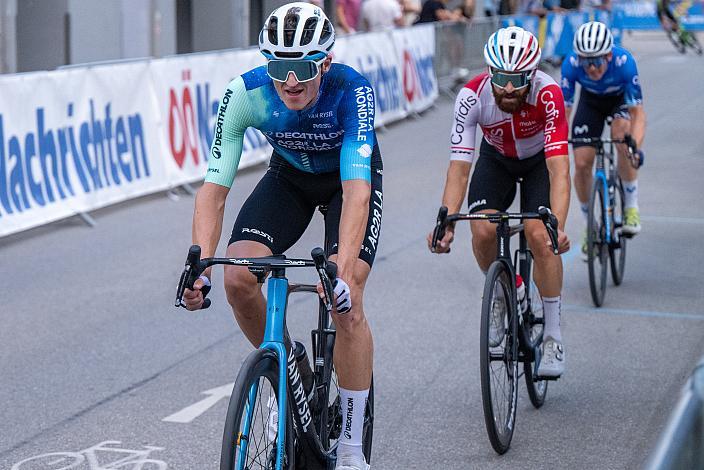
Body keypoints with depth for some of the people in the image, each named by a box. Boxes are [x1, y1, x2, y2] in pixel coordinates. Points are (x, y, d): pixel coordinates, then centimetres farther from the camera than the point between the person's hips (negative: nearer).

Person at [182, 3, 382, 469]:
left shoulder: (353, 91, -36)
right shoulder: (245, 93, -30)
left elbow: (356, 190, -44)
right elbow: (214, 187, -30)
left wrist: (342, 273, -57)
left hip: (349, 177, -2)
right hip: (289, 175, 3)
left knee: (346, 300, -19)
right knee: (238, 278, -20)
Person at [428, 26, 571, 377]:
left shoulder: (548, 95, -36)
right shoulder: (472, 96, -32)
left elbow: (559, 169, -42)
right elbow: (459, 166, -33)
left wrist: (557, 227, -55)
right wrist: (446, 223, -46)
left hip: (540, 159, -2)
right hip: (496, 158, 2)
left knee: (539, 235, -21)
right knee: (483, 230, -22)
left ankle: (553, 336, -7)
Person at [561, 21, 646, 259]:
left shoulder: (624, 61, -38)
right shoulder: (571, 64, -33)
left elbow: (637, 112, -35)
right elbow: (563, 109, -25)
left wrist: (636, 146, -50)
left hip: (622, 99, -2)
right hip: (591, 101, 2)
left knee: (623, 139, -33)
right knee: (582, 164, -10)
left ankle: (631, 206, -13)